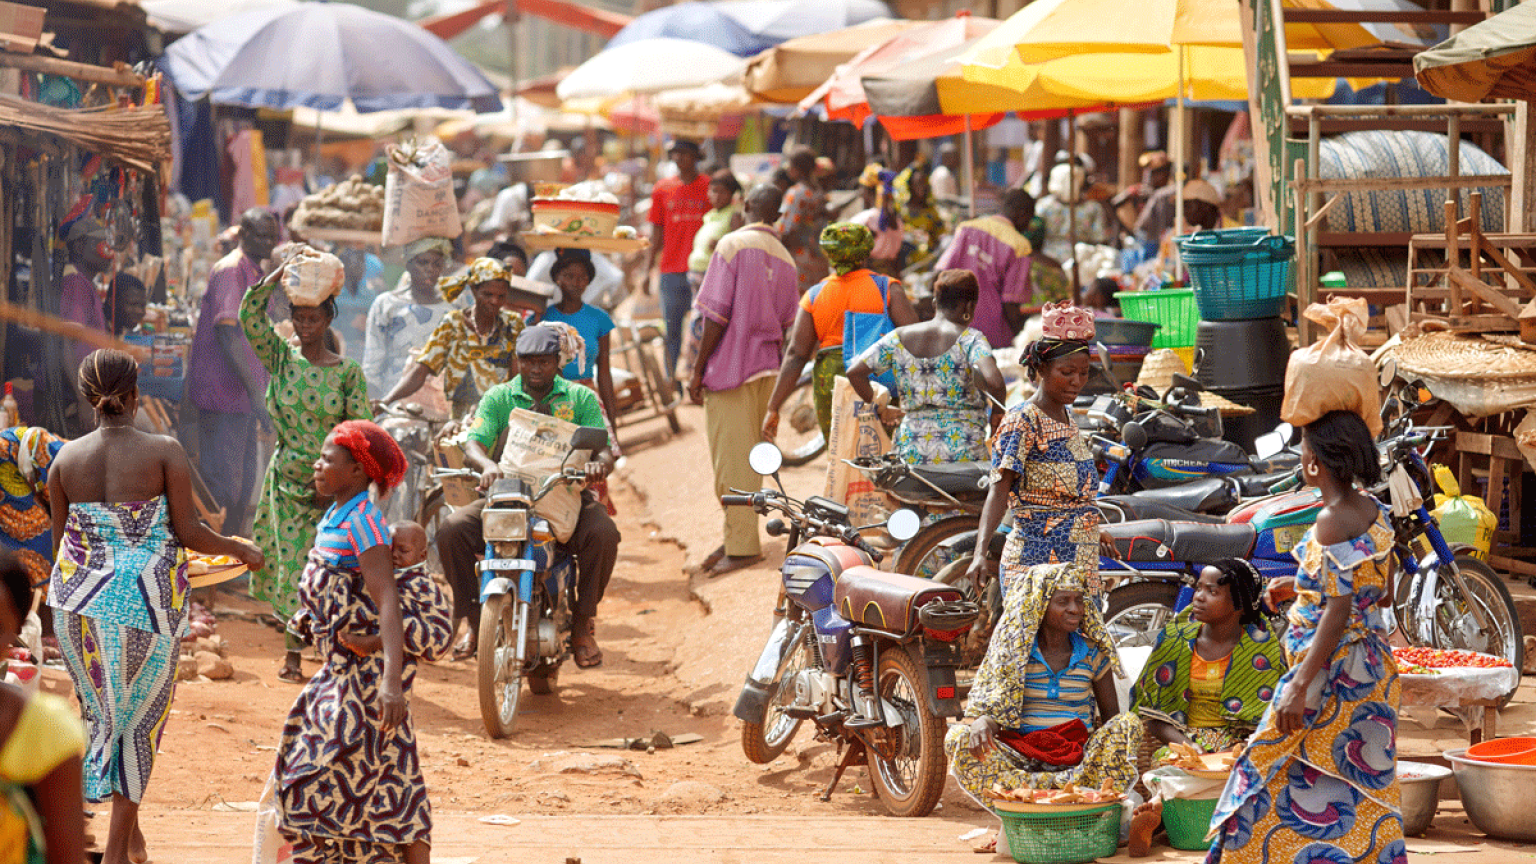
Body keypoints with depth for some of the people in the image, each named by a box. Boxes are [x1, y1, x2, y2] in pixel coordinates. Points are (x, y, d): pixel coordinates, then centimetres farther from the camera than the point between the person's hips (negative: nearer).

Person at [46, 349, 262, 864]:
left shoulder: (66, 459, -1)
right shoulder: (165, 452, -10)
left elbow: (59, 541, 6)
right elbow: (189, 533, -11)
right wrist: (241, 549, 8)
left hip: (81, 598, 3)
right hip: (147, 600, -2)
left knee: (103, 710, 20)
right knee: (139, 716, 11)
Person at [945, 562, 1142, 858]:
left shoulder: (1092, 653, 8)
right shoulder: (1014, 651, 5)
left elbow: (1111, 715, 12)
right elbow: (993, 711, 4)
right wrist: (982, 723, -22)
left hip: (1078, 758, 1)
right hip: (1021, 756, -1)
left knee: (1127, 724, -27)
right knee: (958, 739, -27)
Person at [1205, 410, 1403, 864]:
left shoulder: (1331, 523, -18)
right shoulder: (1373, 512, 6)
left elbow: (1339, 609, -23)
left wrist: (1300, 687, -24)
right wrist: (1301, 586, 21)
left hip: (1332, 670, -9)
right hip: (1373, 668, 9)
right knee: (1361, 784, 12)